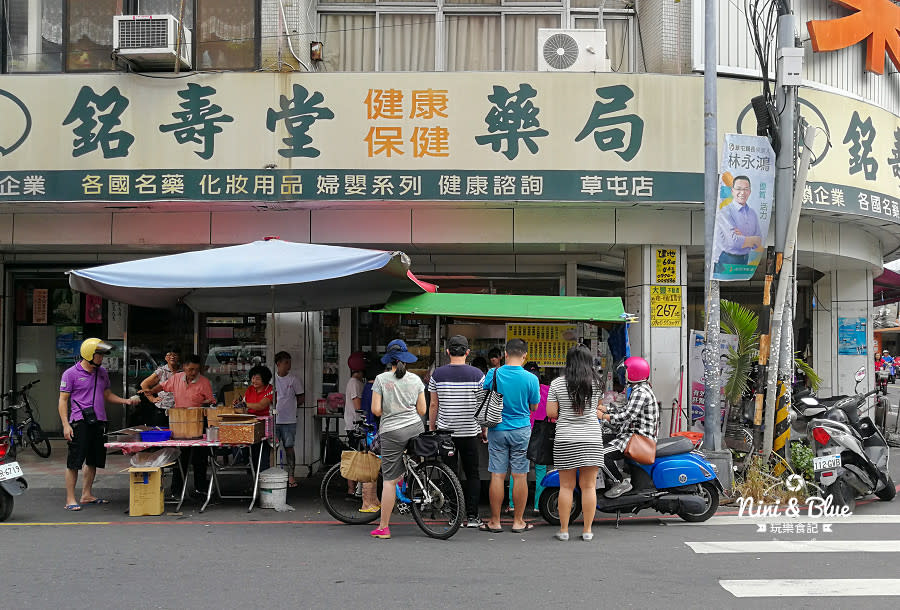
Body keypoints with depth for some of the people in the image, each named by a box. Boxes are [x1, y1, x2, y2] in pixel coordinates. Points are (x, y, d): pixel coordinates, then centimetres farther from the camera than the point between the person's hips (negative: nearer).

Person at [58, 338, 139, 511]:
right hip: (80, 422, -7)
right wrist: (66, 425, -12)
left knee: (94, 461, 12)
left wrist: (126, 401, 8)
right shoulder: (71, 374, -4)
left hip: (98, 422, 7)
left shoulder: (102, 372, 14)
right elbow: (63, 400, -4)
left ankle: (87, 495, 23)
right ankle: (70, 499, 0)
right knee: (74, 462, -5)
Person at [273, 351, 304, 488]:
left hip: (289, 420, -1)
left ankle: (291, 476, 6)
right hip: (273, 419, 1)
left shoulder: (294, 380, 3)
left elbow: (300, 399, 10)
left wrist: (289, 407, 2)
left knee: (289, 447, 1)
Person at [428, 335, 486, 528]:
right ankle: (472, 516, 5)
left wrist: (431, 428, 12)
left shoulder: (438, 374, -3)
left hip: (445, 431, 0)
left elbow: (433, 405, 1)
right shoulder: (477, 375, -4)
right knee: (472, 474, 9)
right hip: (470, 432, 0)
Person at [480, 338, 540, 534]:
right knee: (520, 476, 5)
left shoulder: (492, 374, -5)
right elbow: (534, 406, 4)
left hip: (497, 430, 1)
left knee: (497, 475, 4)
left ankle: (495, 521, 9)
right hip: (521, 430, -1)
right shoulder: (531, 379, -8)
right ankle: (518, 521, 11)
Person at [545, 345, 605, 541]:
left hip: (565, 439, -1)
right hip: (591, 438, 1)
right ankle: (587, 530, 7)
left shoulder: (557, 383, -2)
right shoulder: (596, 383, 2)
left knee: (566, 486, 5)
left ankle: (564, 530, 8)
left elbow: (551, 412, -2)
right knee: (588, 486, 5)